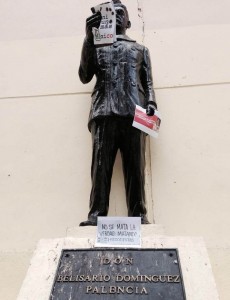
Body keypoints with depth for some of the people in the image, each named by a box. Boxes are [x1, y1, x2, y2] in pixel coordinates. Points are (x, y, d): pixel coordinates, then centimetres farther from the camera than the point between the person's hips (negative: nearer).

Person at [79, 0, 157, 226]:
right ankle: (96, 215, -15)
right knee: (100, 164, -12)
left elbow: (148, 82, 19)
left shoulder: (140, 49, 30)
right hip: (104, 112, 0)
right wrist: (89, 37, 5)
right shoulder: (97, 47, 28)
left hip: (134, 112, 0)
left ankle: (138, 215, -10)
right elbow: (84, 76, 13)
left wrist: (151, 103, -3)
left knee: (135, 165, -9)